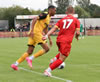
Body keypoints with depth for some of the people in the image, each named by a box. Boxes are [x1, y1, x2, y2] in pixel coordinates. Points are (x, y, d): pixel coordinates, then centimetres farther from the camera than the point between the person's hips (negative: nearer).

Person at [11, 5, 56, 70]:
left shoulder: (48, 18, 21)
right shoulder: (45, 15, -7)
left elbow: (45, 29, 31)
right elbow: (35, 19, -19)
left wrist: (50, 39, 30)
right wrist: (32, 30, -28)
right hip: (36, 32, -9)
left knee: (29, 52, 7)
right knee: (46, 48, -9)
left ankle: (15, 64, 3)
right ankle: (30, 59, -11)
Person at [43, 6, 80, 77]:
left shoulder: (62, 20, 16)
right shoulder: (76, 20, 8)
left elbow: (54, 28, 4)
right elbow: (77, 32, -1)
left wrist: (47, 35, -3)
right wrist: (77, 37, 20)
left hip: (59, 40, 5)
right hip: (67, 41, -5)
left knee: (63, 53, 33)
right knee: (61, 59, -3)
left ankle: (54, 60, 11)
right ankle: (48, 70, -16)